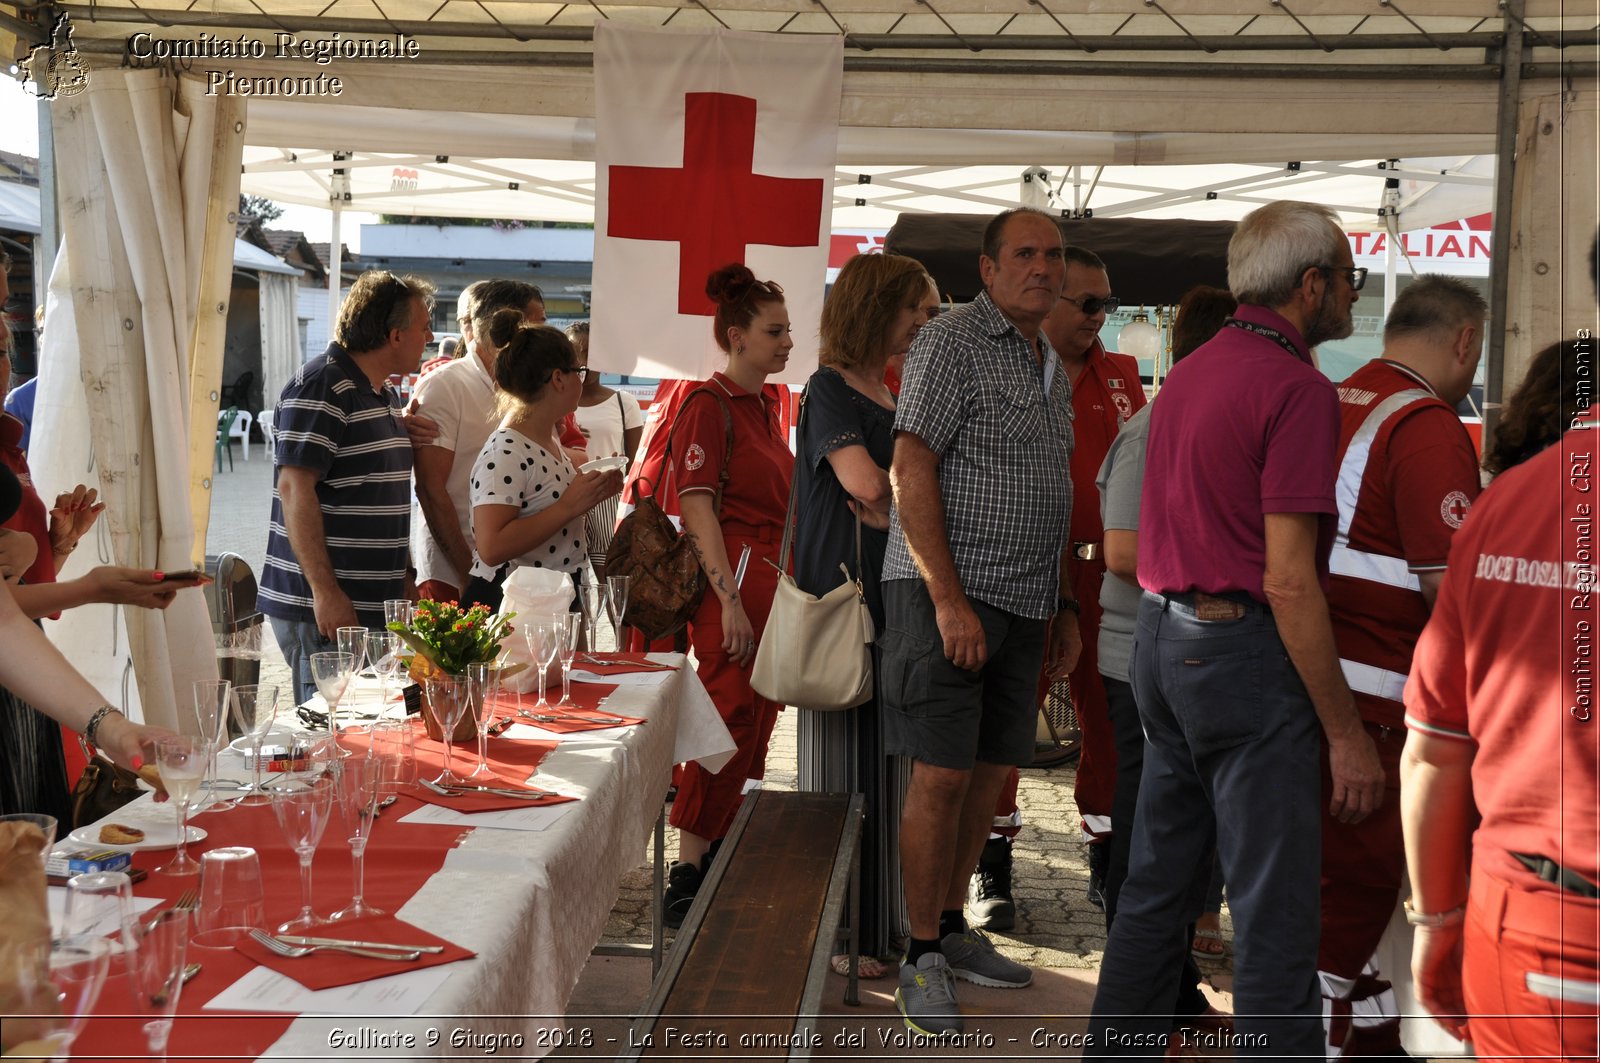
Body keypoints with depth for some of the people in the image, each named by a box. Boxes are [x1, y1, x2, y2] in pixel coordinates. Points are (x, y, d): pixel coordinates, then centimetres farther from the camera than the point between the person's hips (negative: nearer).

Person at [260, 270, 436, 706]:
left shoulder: (385, 393, 18)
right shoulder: (319, 386, -12)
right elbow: (294, 488, -19)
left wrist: (404, 585, 24)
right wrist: (325, 593, -23)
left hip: (375, 605, 9)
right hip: (324, 607, -9)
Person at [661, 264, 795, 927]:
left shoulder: (766, 406, 17)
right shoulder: (708, 404, -10)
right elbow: (697, 507, -17)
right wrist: (730, 600, -22)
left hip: (774, 579, 9)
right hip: (731, 580, -9)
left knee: (758, 719, 12)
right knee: (729, 722, -11)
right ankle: (687, 877, -5)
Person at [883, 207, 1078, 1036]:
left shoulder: (1051, 366, 18)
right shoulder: (951, 344, -7)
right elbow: (909, 474, -15)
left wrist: (1063, 604, 19)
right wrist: (950, 599, -20)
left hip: (1024, 603, 8)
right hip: (947, 596, -8)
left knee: (990, 772, 11)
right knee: (941, 776, -6)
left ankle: (953, 928, 25)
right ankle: (922, 954, 6)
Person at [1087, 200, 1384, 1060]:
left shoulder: (1187, 374, 13)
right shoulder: (1297, 388, -14)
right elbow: (1288, 580, -19)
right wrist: (1346, 733, -15)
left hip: (1160, 640, 9)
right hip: (1245, 651, -9)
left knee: (1156, 887, 17)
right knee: (1274, 913, -1)